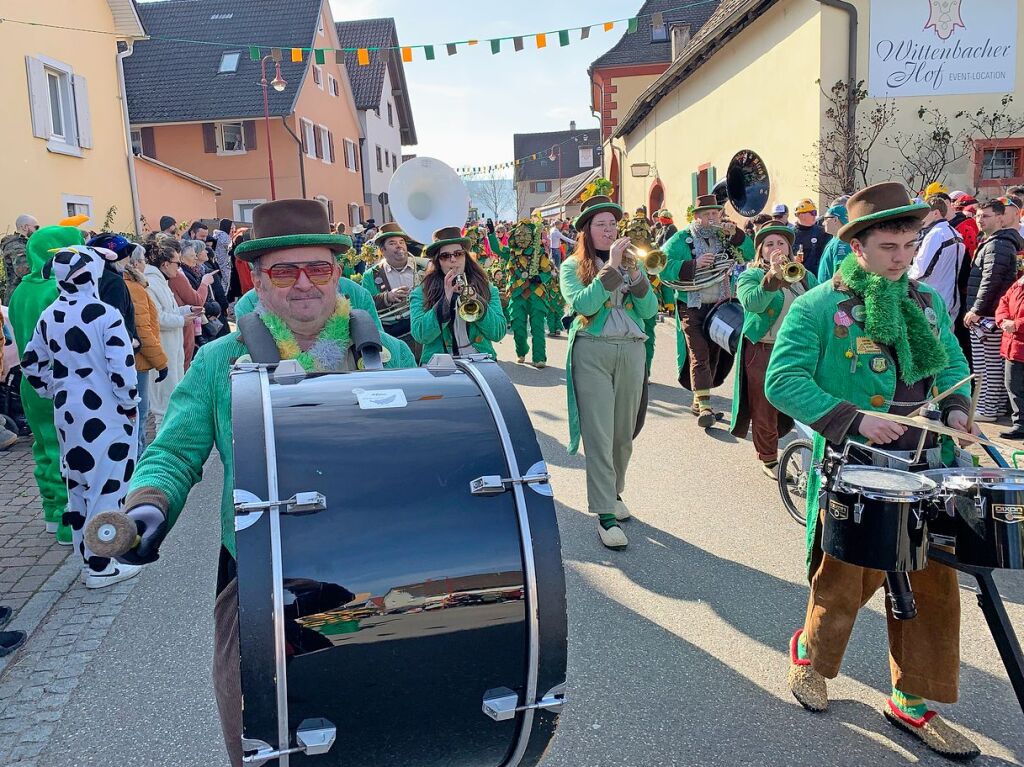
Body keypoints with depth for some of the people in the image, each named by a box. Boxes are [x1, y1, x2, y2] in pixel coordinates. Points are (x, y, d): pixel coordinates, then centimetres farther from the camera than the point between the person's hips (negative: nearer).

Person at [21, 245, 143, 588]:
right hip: (106, 414, -7)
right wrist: (130, 405, -6)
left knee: (78, 484, 17)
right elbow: (122, 368, -19)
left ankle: (88, 559, 28)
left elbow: (32, 364, 14)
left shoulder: (48, 316, 5)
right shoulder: (105, 314, -16)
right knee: (107, 486, 2)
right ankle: (100, 567, 9)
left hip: (67, 412, 7)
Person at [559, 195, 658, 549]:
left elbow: (649, 311, 2)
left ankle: (614, 492, 32)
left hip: (632, 351, 4)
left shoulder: (632, 263, 13)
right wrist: (611, 267, -17)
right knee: (599, 436, -7)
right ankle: (605, 514, -3)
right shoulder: (573, 266, 2)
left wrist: (634, 274, -11)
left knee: (624, 433, 12)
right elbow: (582, 304, -16)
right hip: (591, 352, -4)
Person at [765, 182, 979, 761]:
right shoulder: (817, 307, -9)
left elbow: (953, 369, 20)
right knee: (846, 582, 8)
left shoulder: (929, 303, 10)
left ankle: (913, 703, 26)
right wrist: (853, 419, -24)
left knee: (933, 585, 9)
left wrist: (956, 407, -1)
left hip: (925, 471, 5)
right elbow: (782, 380, -16)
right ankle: (810, 653, 38)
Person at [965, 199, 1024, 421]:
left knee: (985, 363, -5)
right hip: (996, 313, 10)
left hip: (987, 315, -10)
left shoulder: (997, 244, -14)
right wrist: (976, 309, 22)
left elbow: (990, 280, -21)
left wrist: (976, 310, -20)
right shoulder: (1003, 242, 20)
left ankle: (986, 409, 0)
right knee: (997, 362, 14)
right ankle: (999, 405, 21)